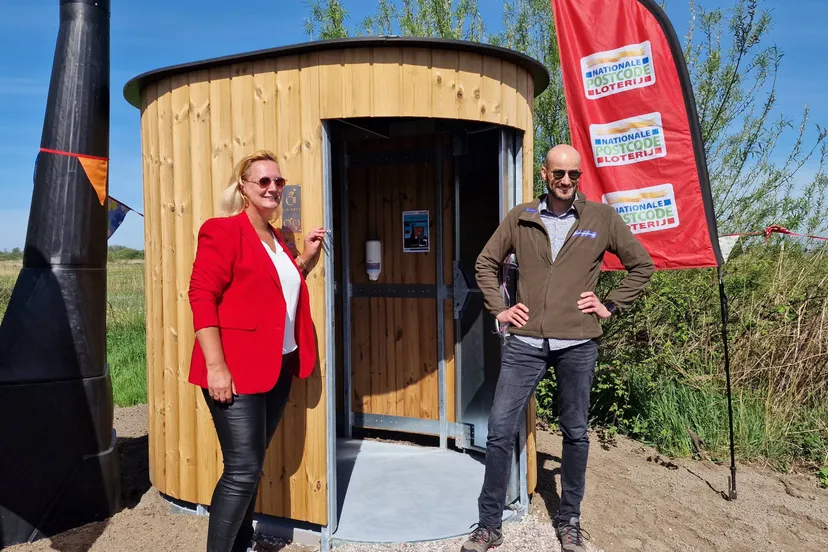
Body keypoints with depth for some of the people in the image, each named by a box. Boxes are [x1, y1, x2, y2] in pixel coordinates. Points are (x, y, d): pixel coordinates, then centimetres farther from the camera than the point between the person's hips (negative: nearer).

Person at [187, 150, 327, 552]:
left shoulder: (275, 238, 15)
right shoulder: (223, 231, -9)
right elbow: (202, 297, -16)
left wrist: (305, 258, 12)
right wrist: (215, 366, -22)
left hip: (278, 367, 8)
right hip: (236, 369, -8)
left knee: (251, 464, 17)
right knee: (243, 470, -6)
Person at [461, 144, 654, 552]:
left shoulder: (602, 218, 3)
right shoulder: (520, 218, 5)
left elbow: (642, 265, 10)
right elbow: (485, 264, 14)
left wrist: (610, 306, 3)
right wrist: (498, 309, 5)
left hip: (577, 344, 0)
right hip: (525, 342, 1)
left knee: (575, 434, 11)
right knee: (500, 431, 0)